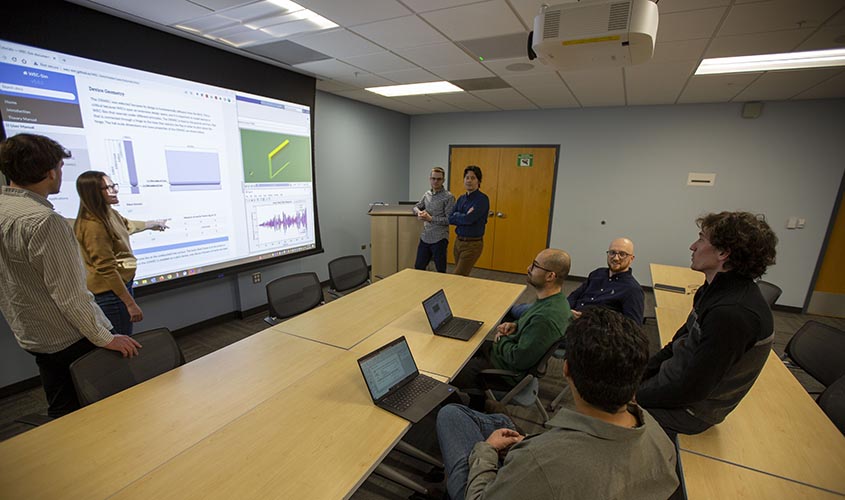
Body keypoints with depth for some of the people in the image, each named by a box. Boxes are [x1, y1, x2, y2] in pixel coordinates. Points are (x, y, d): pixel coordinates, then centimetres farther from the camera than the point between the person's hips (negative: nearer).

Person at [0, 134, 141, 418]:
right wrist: (104, 338, -17)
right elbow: (69, 295, -24)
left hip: (31, 338, 9)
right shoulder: (43, 221, -23)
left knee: (62, 412, 21)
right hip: (71, 339, -9)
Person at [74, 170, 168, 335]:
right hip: (110, 292, -10)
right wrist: (131, 303, -26)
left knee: (124, 337, 20)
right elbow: (106, 270, -27)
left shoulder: (108, 213, 4)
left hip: (120, 283, 10)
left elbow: (126, 225, 29)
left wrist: (152, 224, 46)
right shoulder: (93, 226, -25)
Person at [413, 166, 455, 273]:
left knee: (441, 271, 6)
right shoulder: (427, 194, 10)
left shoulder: (448, 197, -9)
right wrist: (419, 212, 0)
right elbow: (416, 207, 23)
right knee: (418, 268, 14)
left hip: (439, 239, -6)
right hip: (425, 237, 6)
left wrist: (431, 218, -16)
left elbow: (450, 220, -14)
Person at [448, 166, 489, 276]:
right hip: (458, 241, 7)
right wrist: (463, 217, -13)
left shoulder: (482, 199, -13)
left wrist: (456, 215, -7)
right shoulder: (461, 199, 10)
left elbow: (468, 219, -24)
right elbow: (450, 219, 1)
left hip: (473, 244, -7)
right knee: (461, 276, 13)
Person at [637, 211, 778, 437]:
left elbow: (691, 389, -27)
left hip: (689, 409, -8)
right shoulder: (716, 289, 0)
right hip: (676, 380, 8)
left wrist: (634, 396, -17)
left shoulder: (733, 313, -31)